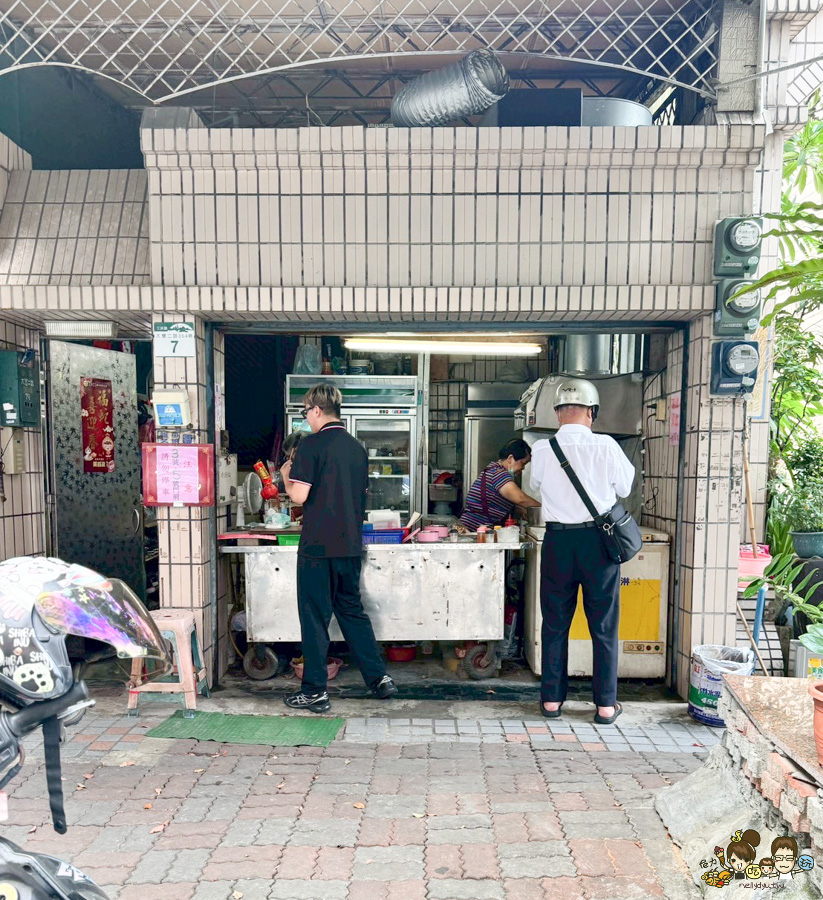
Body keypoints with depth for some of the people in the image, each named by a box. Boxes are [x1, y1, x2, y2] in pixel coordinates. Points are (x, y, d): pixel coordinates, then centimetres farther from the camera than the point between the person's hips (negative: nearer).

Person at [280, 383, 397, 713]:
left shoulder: (311, 444, -11)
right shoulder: (357, 448, 9)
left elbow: (299, 496, -16)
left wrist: (286, 475, 3)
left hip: (318, 546, -6)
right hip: (351, 544, 6)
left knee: (314, 618, 4)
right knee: (352, 611, 18)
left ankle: (315, 692, 13)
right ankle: (380, 678, 21)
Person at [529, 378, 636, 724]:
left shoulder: (541, 450, -5)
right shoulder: (605, 446, -9)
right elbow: (624, 487, 5)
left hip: (558, 540, 1)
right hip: (598, 540, -1)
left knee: (555, 623, 13)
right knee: (604, 626, 11)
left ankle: (552, 699, 22)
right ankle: (606, 704, 19)